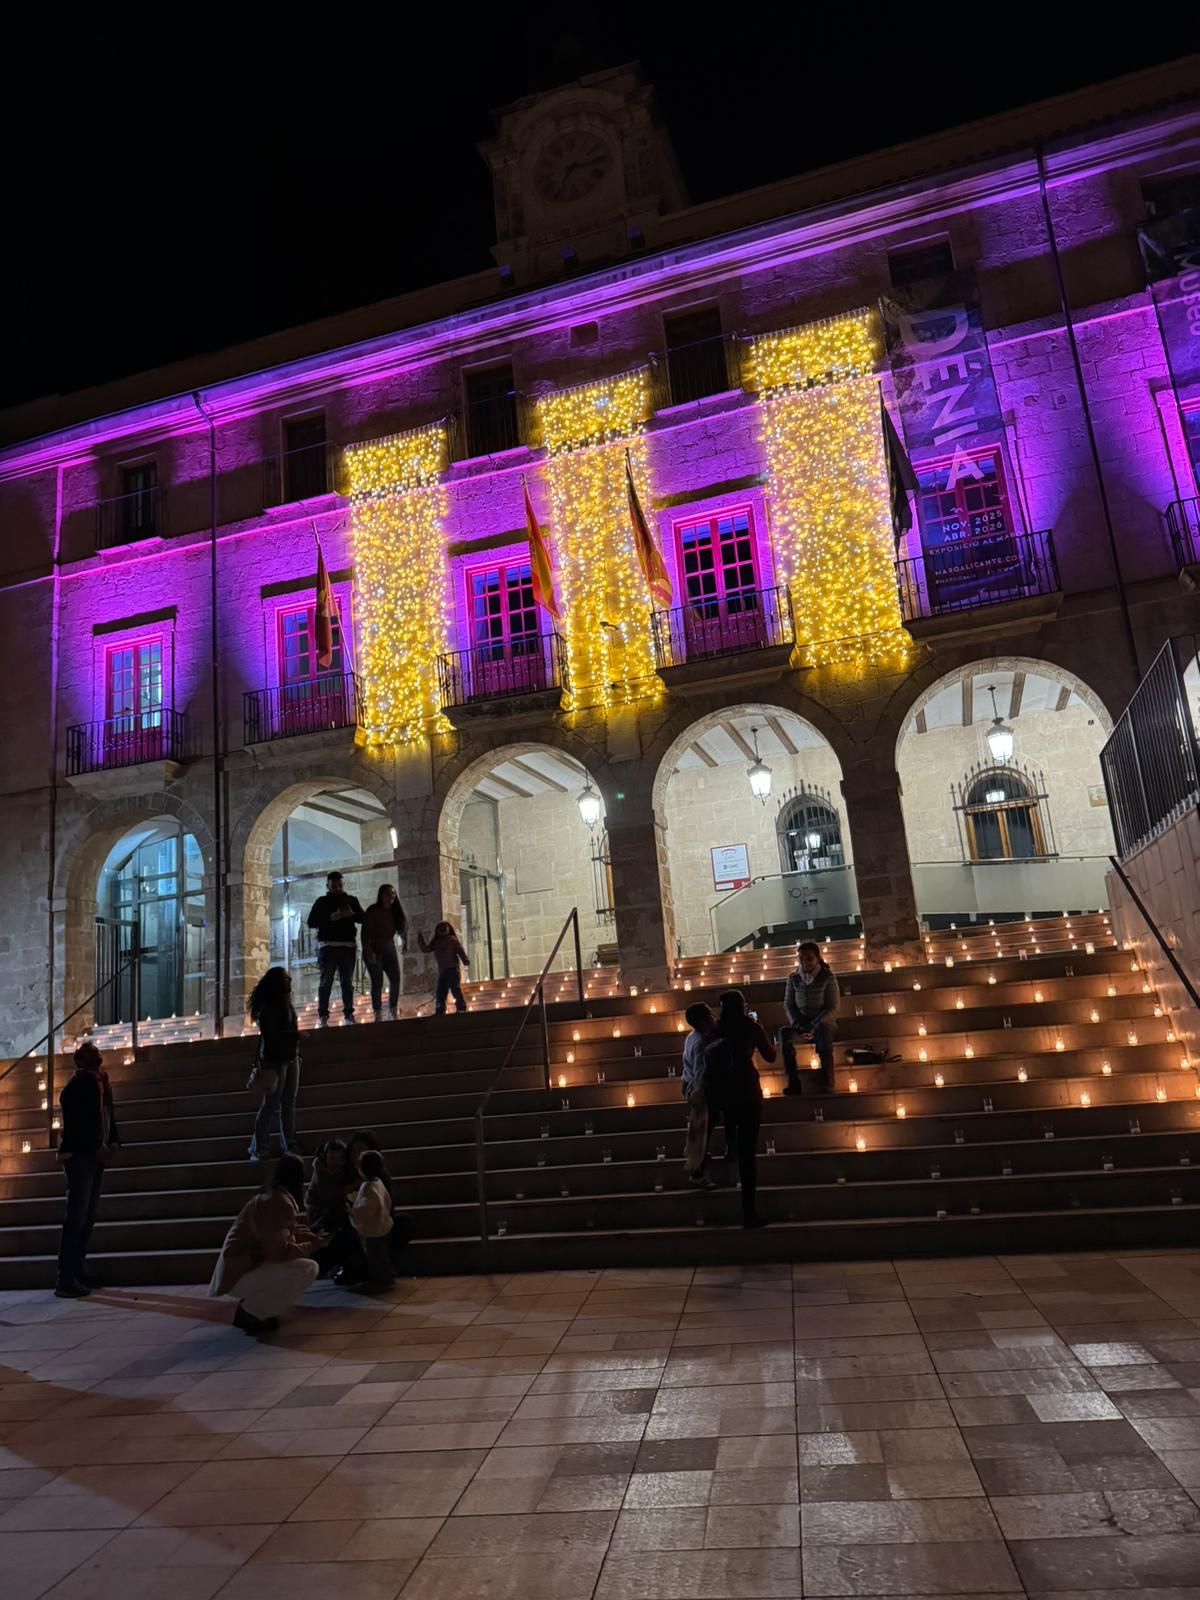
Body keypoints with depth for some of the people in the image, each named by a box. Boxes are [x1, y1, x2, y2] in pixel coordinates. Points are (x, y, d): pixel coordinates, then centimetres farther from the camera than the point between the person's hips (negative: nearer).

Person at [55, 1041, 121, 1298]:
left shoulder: (101, 1083, 14)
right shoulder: (78, 1084, -10)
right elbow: (76, 1121, -17)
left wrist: (113, 1142, 4)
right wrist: (98, 1146, -17)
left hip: (95, 1155, 8)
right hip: (79, 1155, -8)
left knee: (88, 1218, 11)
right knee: (76, 1218, -8)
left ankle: (78, 1273, 19)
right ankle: (65, 1280, -4)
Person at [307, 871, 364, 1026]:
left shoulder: (351, 900, 12)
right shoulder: (322, 902, 6)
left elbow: (364, 917, 7)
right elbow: (311, 922, -3)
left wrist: (352, 914, -13)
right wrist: (330, 918, -16)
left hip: (348, 946, 2)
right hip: (328, 946, -2)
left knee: (348, 982, 7)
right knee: (326, 982, -2)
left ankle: (349, 1013, 12)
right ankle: (323, 1015, -1)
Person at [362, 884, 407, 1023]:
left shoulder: (395, 912, 7)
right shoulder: (373, 911, -11)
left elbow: (401, 928, 11)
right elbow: (365, 933, -15)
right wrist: (369, 951, -21)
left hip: (389, 949, 6)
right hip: (374, 949, -5)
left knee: (396, 980, -1)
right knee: (377, 982, -6)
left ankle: (392, 1011, 11)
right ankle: (378, 1014, 0)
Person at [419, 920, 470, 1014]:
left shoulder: (452, 939, 0)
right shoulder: (436, 943, 16)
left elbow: (460, 950, -9)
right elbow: (426, 949, 15)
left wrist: (465, 961, -22)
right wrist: (421, 938, 7)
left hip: (452, 968, -6)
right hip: (442, 970, 6)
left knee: (456, 989, -11)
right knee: (440, 991, 2)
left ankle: (461, 1007, -9)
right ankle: (440, 1010, 3)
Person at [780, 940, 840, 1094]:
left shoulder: (827, 978, -6)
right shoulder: (793, 978, 3)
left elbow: (833, 1008, -10)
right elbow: (788, 1004, 5)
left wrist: (815, 1026, -22)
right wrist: (798, 1024, -12)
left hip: (824, 1023, -3)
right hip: (801, 1024, 3)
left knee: (823, 1030, -40)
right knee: (784, 1033, -31)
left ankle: (827, 1083, -34)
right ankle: (794, 1082, -30)